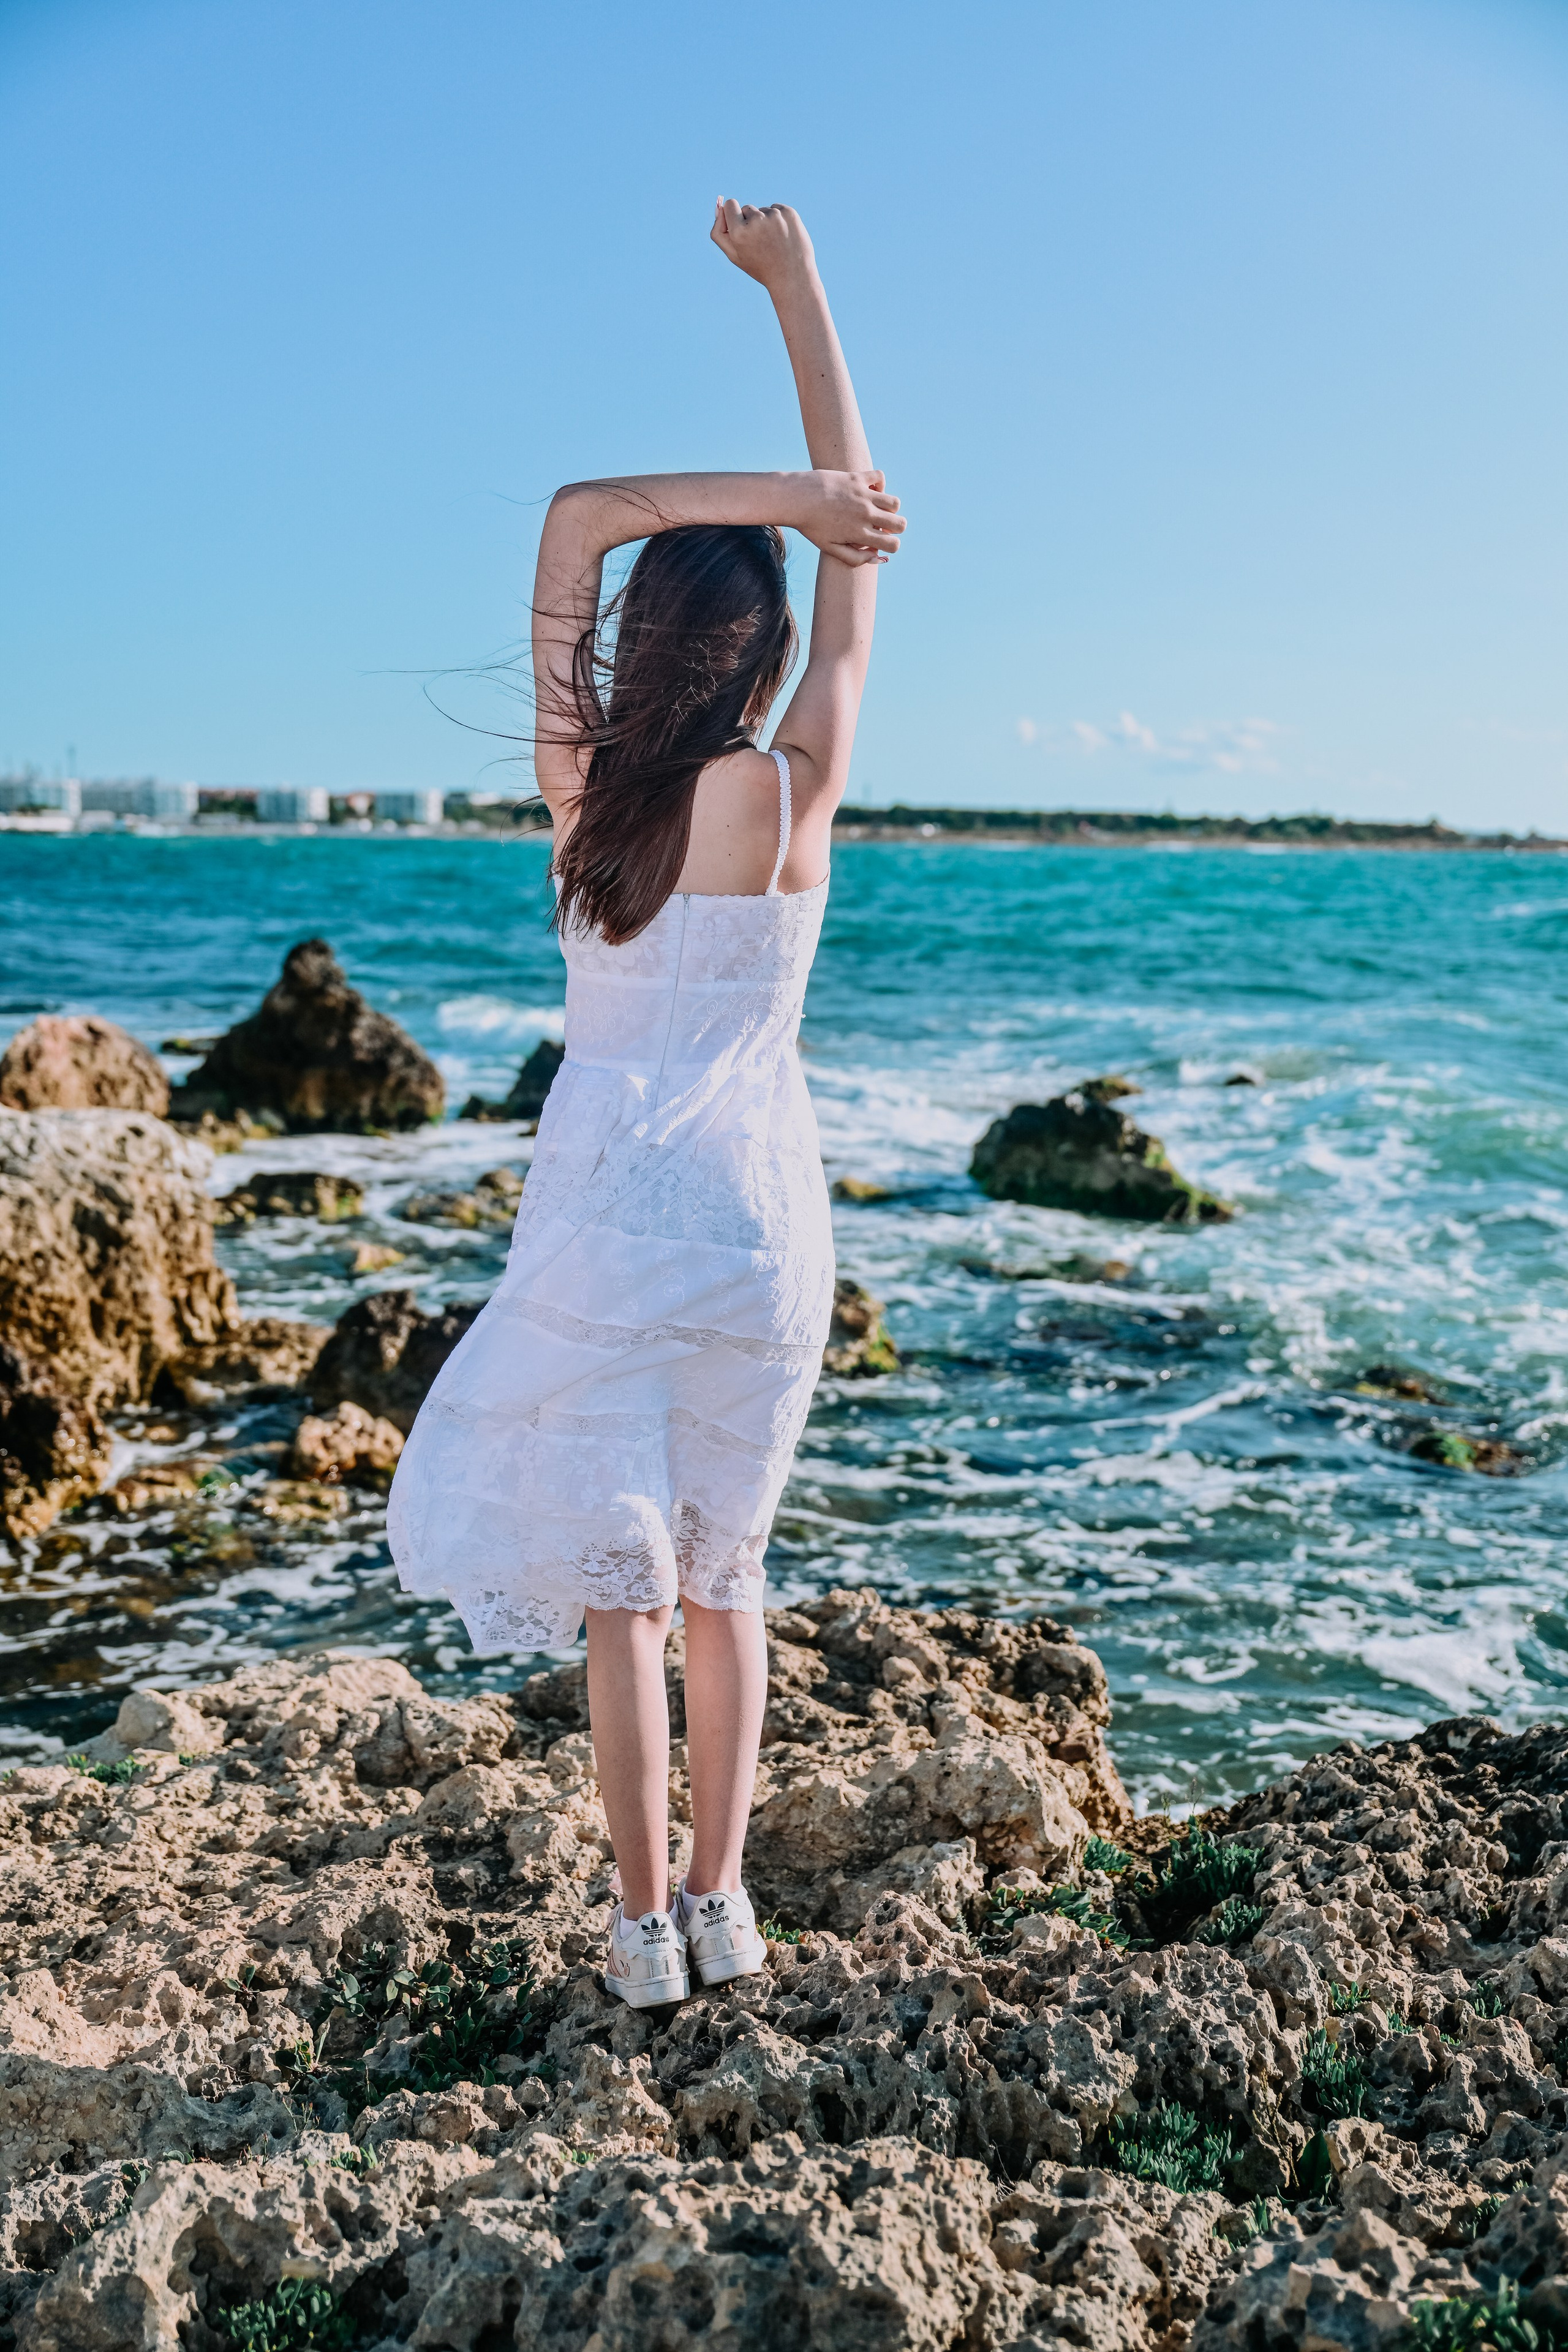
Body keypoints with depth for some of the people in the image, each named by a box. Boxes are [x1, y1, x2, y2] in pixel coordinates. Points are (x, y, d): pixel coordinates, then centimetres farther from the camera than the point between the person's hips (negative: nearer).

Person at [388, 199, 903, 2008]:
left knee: (620, 1579, 8)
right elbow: (859, 534, 0)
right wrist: (793, 285, 6)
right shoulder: (790, 789, -8)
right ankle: (720, 1902, 21)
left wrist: (779, 496, -9)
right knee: (723, 1566, 16)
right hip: (756, 1199, 1)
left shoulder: (580, 781, -6)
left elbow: (574, 518, -1)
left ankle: (645, 1925, 15)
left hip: (607, 1202, 0)